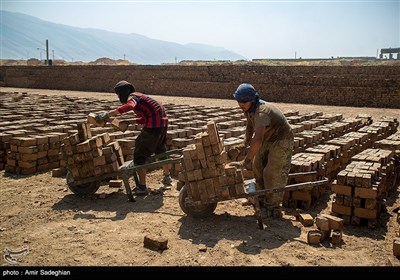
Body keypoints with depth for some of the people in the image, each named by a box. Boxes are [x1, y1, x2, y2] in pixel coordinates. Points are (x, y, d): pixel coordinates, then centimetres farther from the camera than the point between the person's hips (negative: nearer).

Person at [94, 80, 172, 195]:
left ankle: (142, 187, 1)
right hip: (163, 121, 10)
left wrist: (108, 114, -37)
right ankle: (167, 177, 46)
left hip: (154, 124, -10)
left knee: (139, 154, -2)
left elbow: (129, 106, -33)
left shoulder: (132, 97, -7)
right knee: (160, 150, 29)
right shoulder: (139, 97, 22)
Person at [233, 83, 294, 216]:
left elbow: (258, 139, -45)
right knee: (257, 165, 15)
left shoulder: (262, 112, -36)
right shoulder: (249, 109, -6)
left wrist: (247, 159, -43)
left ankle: (272, 207, 9)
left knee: (273, 174, -7)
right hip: (268, 139, 9)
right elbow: (250, 126, 14)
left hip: (281, 141, -9)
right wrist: (246, 141, 9)